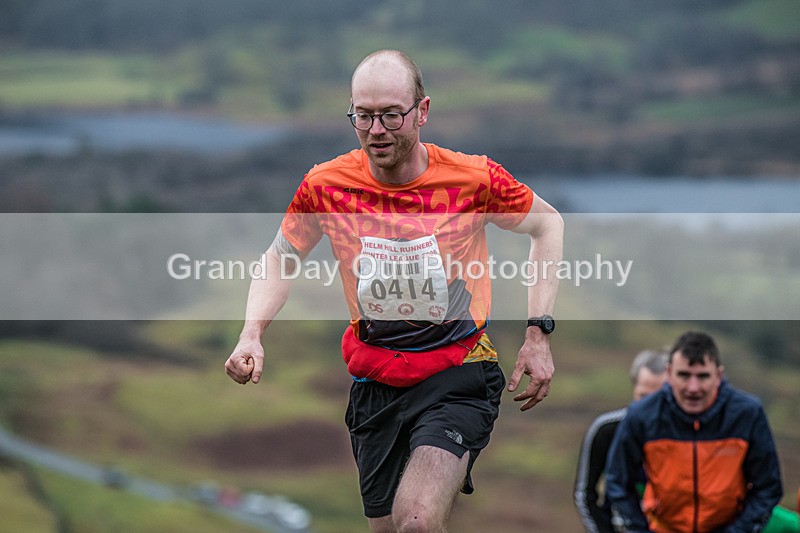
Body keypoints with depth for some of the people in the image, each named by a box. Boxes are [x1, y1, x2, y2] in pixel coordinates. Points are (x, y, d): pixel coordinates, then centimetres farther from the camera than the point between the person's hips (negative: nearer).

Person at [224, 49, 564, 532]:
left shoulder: (473, 177, -12)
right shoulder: (326, 185, -6)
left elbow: (547, 223, 5)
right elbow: (280, 259, 11)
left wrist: (539, 333, -1)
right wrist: (252, 336, -6)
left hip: (460, 374, -4)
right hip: (376, 383, 4)